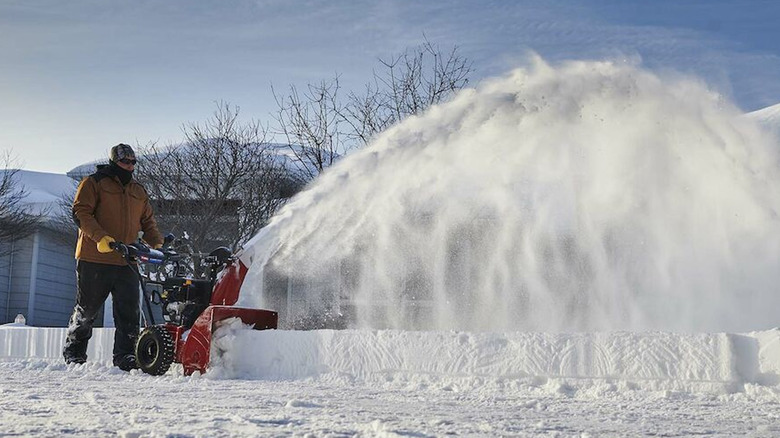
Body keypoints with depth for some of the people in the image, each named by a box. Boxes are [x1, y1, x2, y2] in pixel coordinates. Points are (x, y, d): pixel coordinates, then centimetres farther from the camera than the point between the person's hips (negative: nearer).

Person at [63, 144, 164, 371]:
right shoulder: (94, 183, 1)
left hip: (126, 261, 4)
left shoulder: (138, 191, 19)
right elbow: (80, 212, -9)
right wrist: (100, 237, -22)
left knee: (129, 311, -4)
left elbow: (148, 222, 21)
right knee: (87, 309, 7)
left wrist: (157, 244, 3)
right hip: (95, 259, -4)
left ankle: (125, 356, 1)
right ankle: (73, 352, 24)